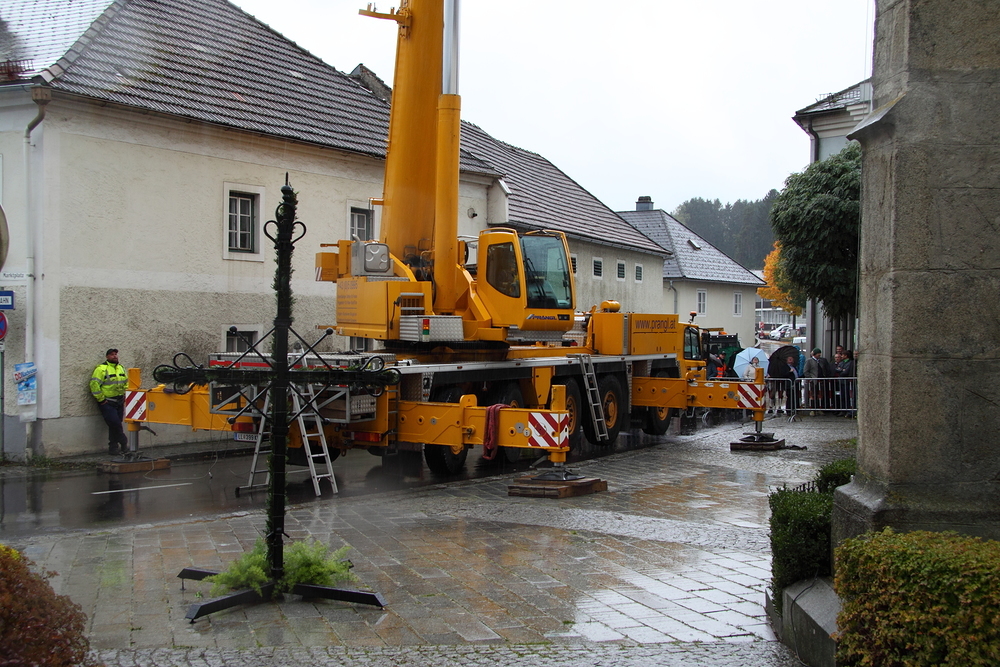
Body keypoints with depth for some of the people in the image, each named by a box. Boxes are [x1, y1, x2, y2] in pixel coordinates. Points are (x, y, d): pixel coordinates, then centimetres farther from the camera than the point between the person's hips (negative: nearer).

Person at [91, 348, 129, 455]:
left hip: (119, 402, 7)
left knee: (115, 425, 7)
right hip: (107, 403, -6)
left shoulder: (121, 368, 14)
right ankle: (124, 444, -3)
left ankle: (113, 448, 12)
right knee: (115, 424, -14)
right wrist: (101, 399, -14)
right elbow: (94, 384, -15)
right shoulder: (101, 369, -9)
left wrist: (124, 396, 12)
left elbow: (126, 383, 24)